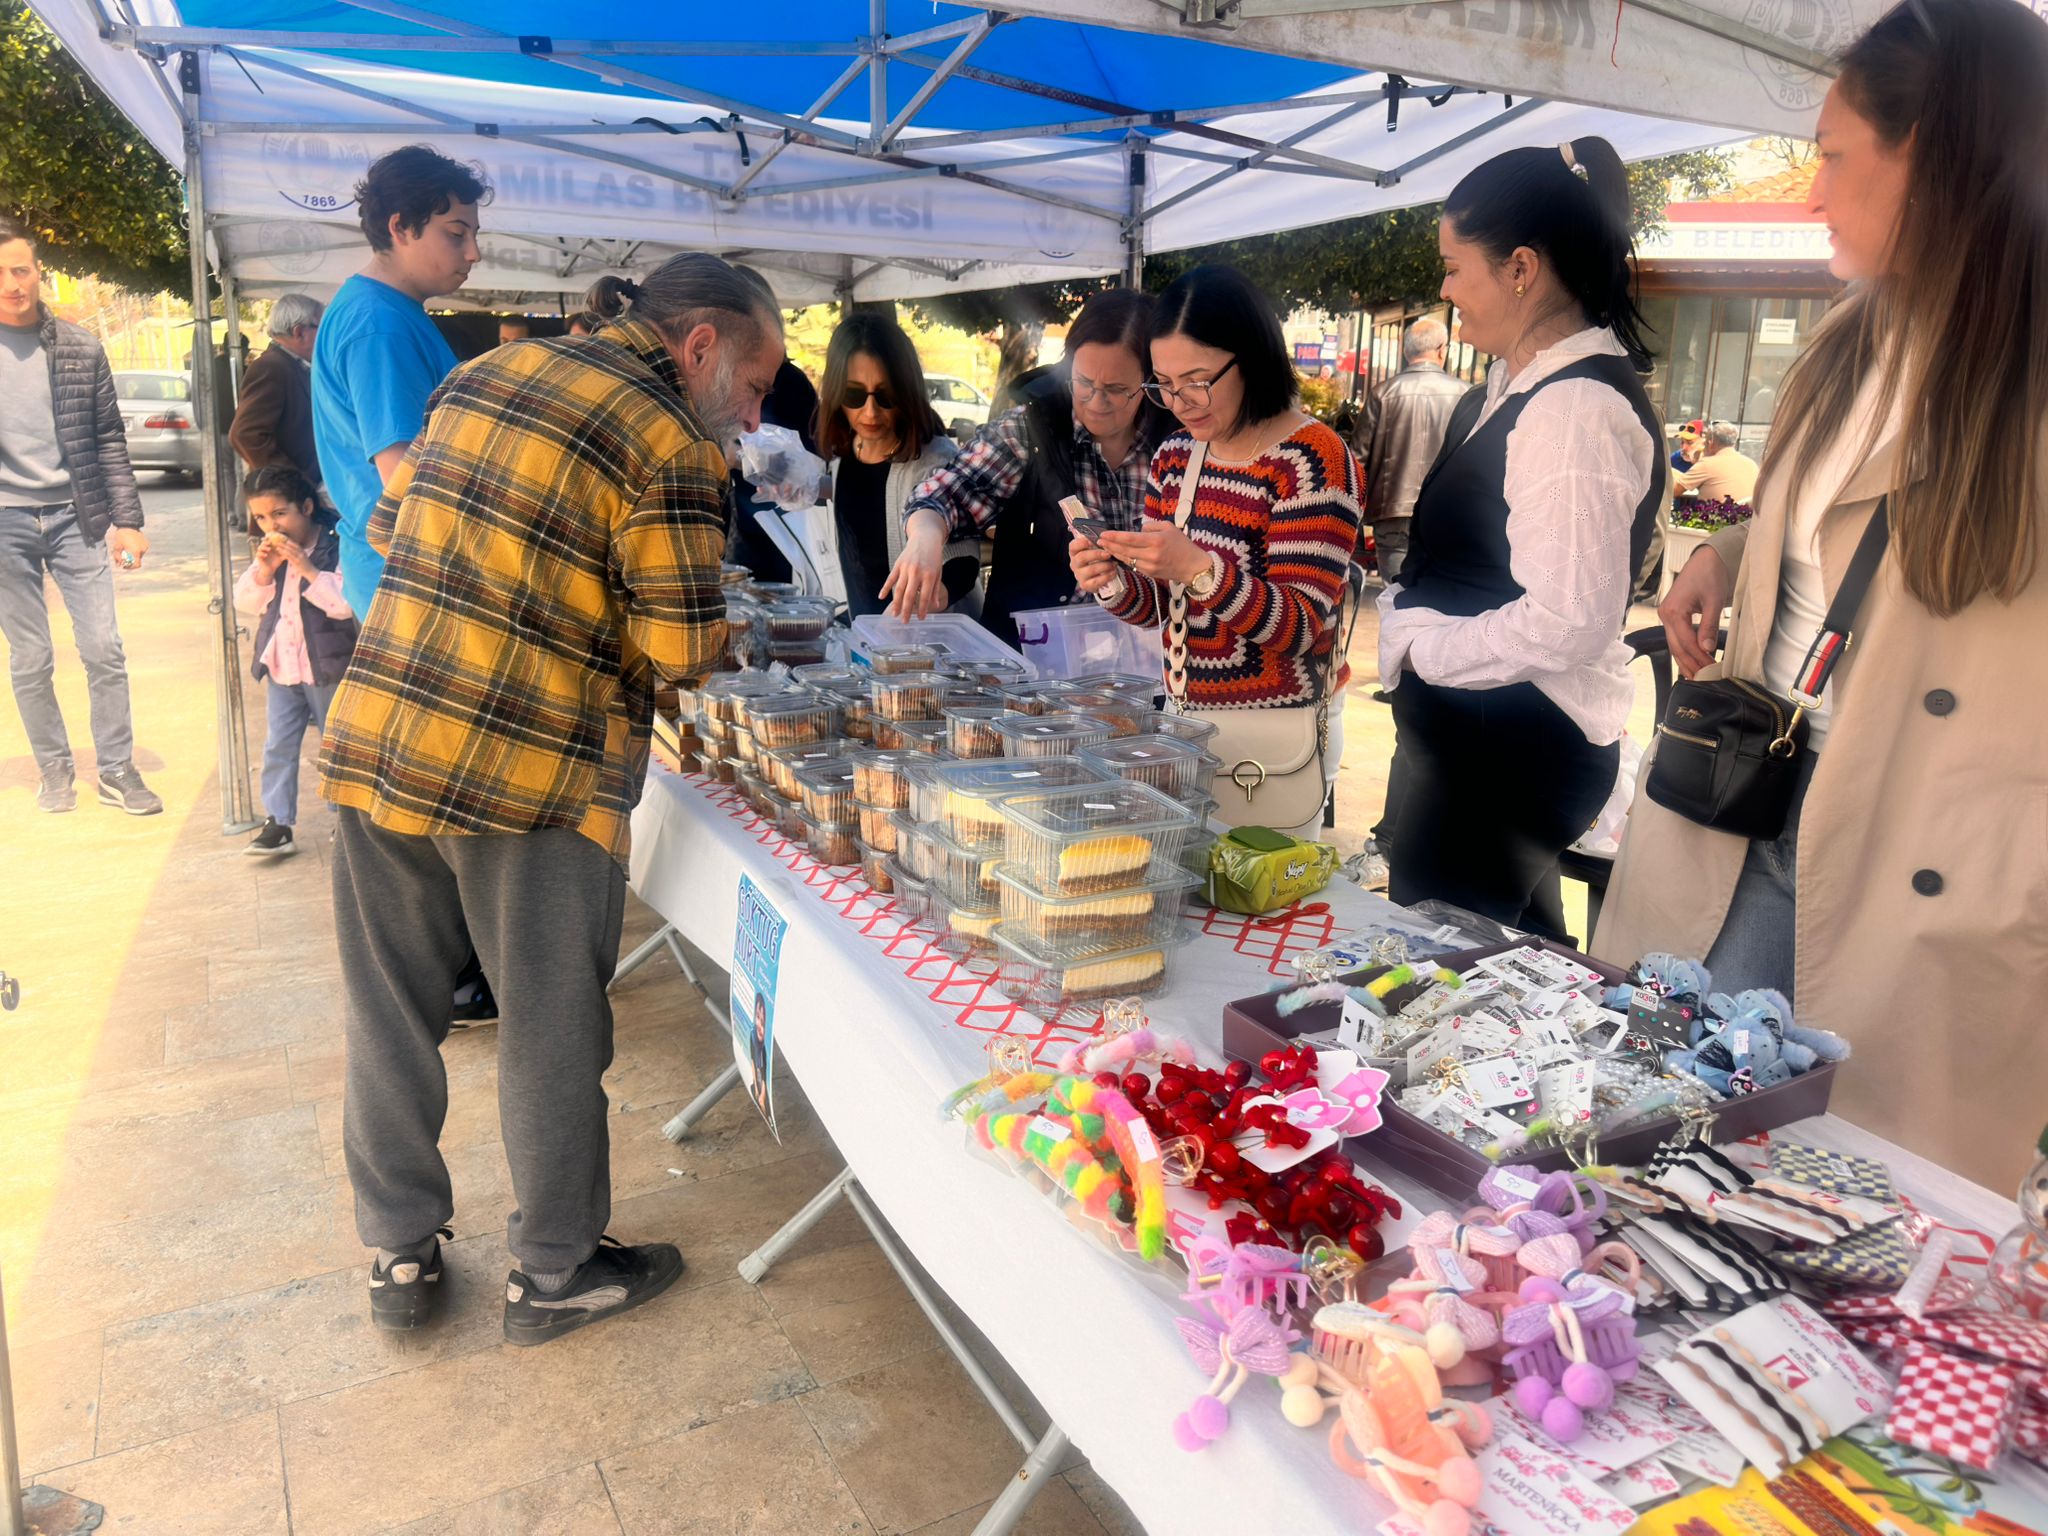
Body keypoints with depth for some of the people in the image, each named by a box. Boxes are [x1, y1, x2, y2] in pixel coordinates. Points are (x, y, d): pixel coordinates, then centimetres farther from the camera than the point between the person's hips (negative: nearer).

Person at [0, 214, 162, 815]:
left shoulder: (81, 348, 3)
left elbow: (110, 441, 5)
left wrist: (126, 519, 0)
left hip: (76, 515, 0)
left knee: (103, 648, -1)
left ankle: (116, 769, 10)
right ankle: (54, 768, 20)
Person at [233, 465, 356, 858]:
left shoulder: (335, 546, -14)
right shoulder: (270, 551, 8)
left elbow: (345, 602, -24)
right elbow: (245, 602, 6)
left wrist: (306, 568, -29)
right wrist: (263, 570, -10)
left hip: (326, 667, -6)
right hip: (280, 666, 6)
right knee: (278, 746, 6)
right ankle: (277, 823, 12)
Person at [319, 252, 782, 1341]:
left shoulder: (485, 372, 11)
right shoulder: (669, 445, -11)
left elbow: (389, 527, 17)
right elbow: (682, 649, -12)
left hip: (371, 737, 7)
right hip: (531, 773, -7)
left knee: (391, 1010, 18)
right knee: (552, 1029, 11)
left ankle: (399, 1255, 34)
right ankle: (553, 1270, 28)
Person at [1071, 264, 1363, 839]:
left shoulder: (1313, 459, -13)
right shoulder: (1174, 455, 8)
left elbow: (1303, 626, -18)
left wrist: (1200, 569, -32)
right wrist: (1114, 583, -10)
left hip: (1274, 732, -6)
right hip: (1186, 720, 6)